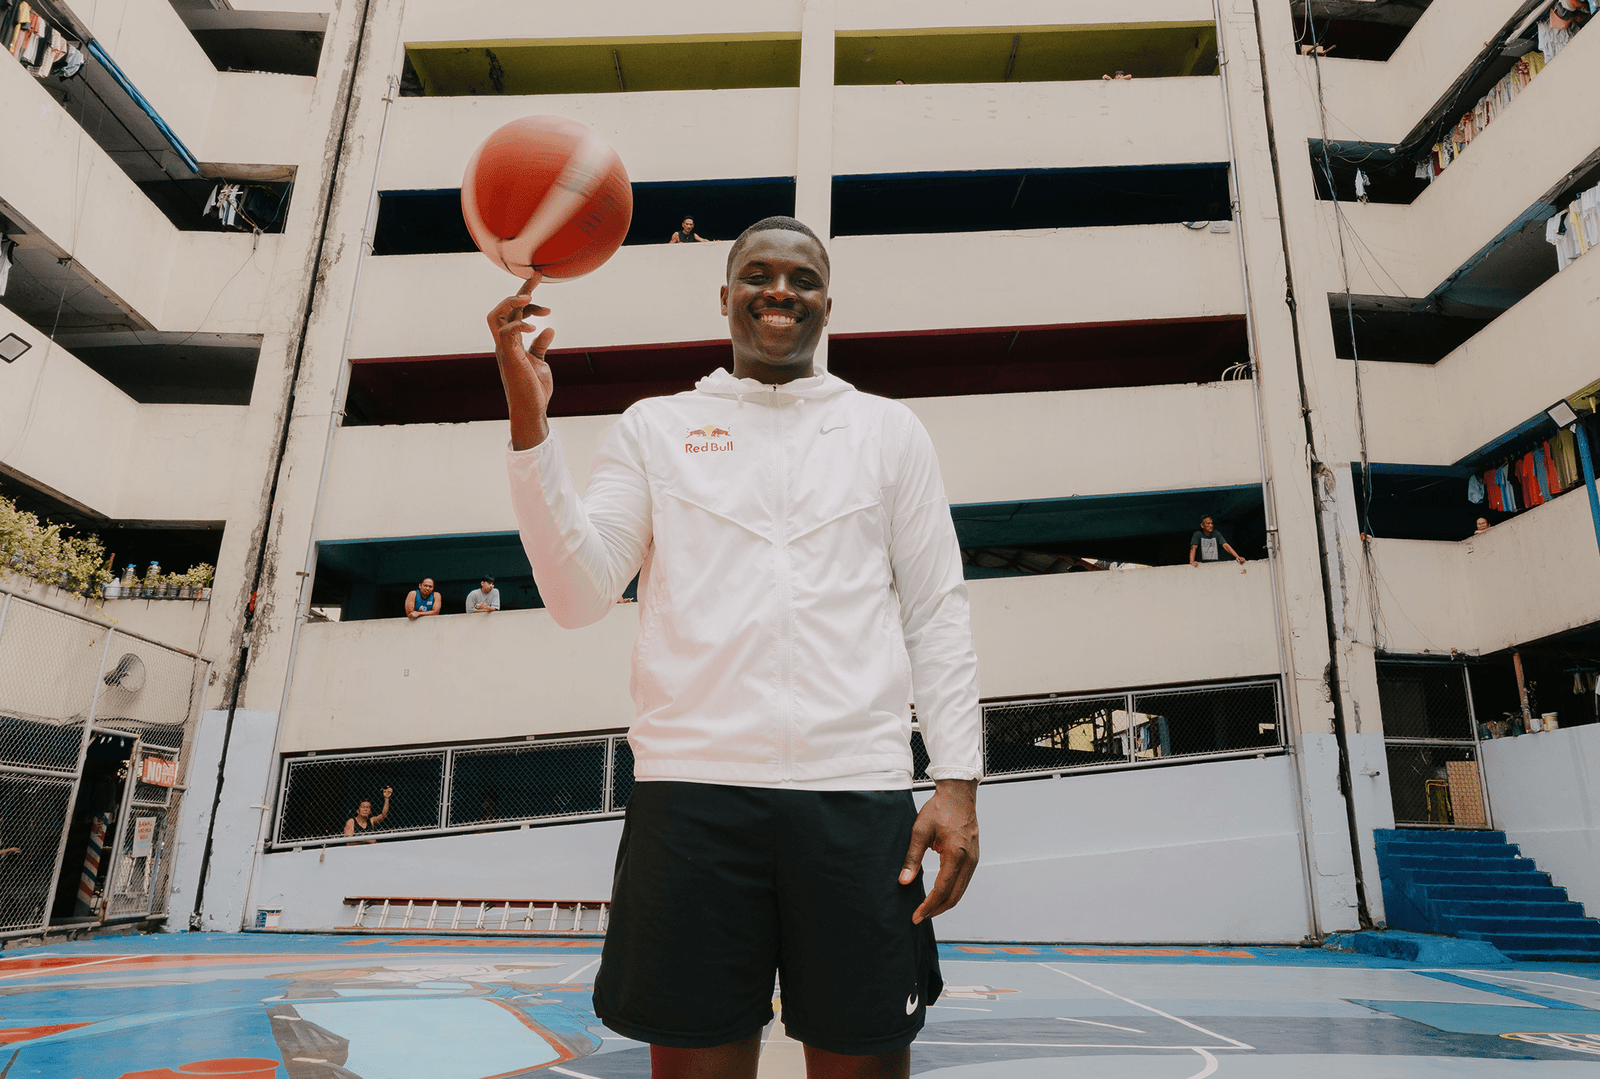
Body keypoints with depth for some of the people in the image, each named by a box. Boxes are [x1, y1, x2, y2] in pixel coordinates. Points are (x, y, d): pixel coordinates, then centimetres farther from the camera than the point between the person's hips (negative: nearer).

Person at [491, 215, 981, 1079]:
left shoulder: (889, 432, 14)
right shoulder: (654, 429, 13)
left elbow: (938, 616, 9)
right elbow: (578, 597, 3)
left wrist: (957, 781, -1)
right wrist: (528, 419, -6)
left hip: (860, 792, 1)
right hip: (692, 787, 0)